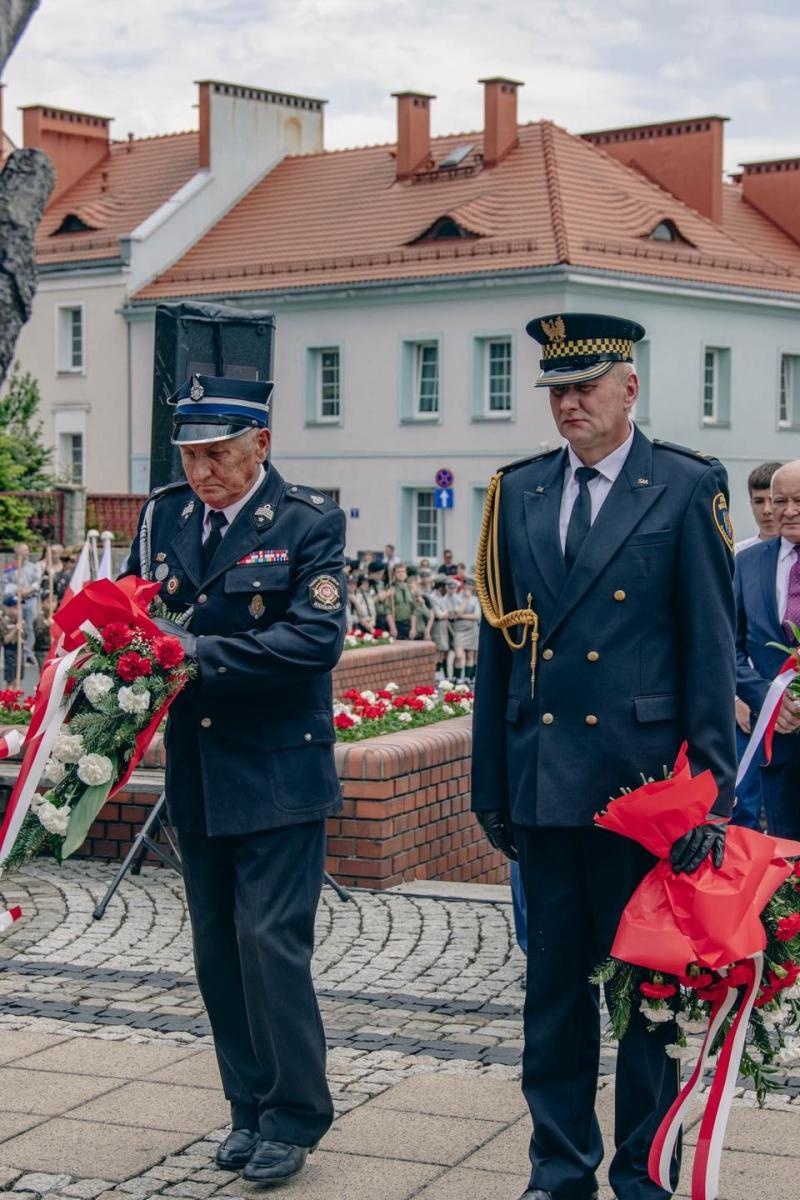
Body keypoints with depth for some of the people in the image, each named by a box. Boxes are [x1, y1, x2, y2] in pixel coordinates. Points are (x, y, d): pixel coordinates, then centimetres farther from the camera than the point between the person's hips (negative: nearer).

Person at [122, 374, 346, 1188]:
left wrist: (200, 654, -24)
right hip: (196, 776, 6)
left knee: (270, 940, -6)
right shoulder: (164, 517, 7)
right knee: (218, 950, 11)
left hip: (277, 774, -5)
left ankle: (294, 1114, 9)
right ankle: (250, 1106, 24)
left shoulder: (308, 523, -8)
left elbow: (316, 637, -18)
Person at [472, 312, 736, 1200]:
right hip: (543, 784, 4)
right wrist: (490, 781, 9)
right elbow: (497, 648, 11)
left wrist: (710, 787, -9)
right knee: (553, 982, 12)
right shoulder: (517, 493, 10)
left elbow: (711, 649, -5)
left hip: (640, 782, -4)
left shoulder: (688, 489, -2)